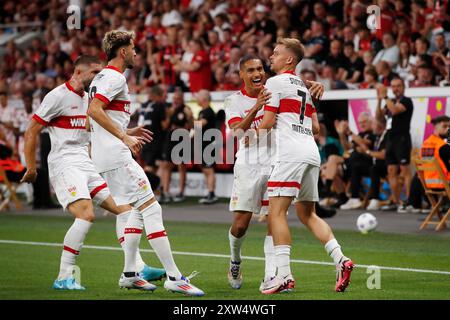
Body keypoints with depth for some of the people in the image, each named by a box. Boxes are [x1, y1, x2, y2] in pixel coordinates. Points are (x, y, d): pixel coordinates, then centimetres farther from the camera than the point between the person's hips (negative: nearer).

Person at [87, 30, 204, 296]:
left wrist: (128, 132, 25)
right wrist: (124, 137, -23)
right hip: (116, 156, -11)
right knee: (152, 209, -12)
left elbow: (98, 118, 26)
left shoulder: (102, 77, 20)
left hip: (104, 157, 11)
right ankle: (174, 277, -15)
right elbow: (94, 110, -24)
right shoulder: (115, 77, -11)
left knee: (136, 211, 16)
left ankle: (129, 274, 15)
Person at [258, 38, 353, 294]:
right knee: (308, 214, 15)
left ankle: (284, 275, -18)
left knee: (276, 212, -9)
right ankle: (341, 259, 0)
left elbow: (268, 121, -4)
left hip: (290, 153, -8)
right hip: (312, 152, 8)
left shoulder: (275, 83, -1)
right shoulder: (304, 87, 23)